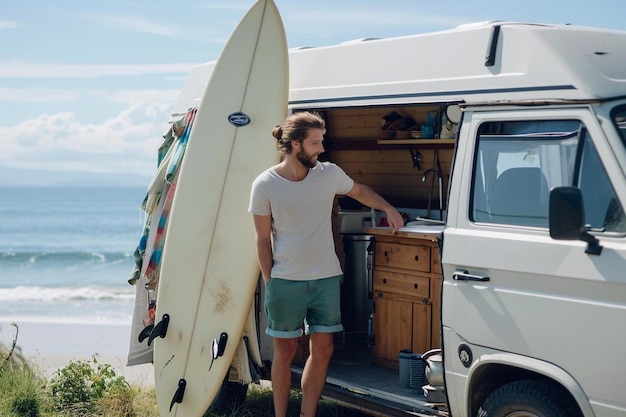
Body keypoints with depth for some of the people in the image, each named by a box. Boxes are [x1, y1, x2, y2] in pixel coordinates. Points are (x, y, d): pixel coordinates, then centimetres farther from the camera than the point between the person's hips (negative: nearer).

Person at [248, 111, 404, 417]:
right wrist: (269, 282, -4)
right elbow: (263, 239, -3)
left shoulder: (329, 174, -2)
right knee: (285, 351, 6)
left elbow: (359, 191, 19)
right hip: (286, 283, -3)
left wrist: (389, 209, 6)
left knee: (322, 350, 5)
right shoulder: (265, 185, -9)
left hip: (326, 279, 3)